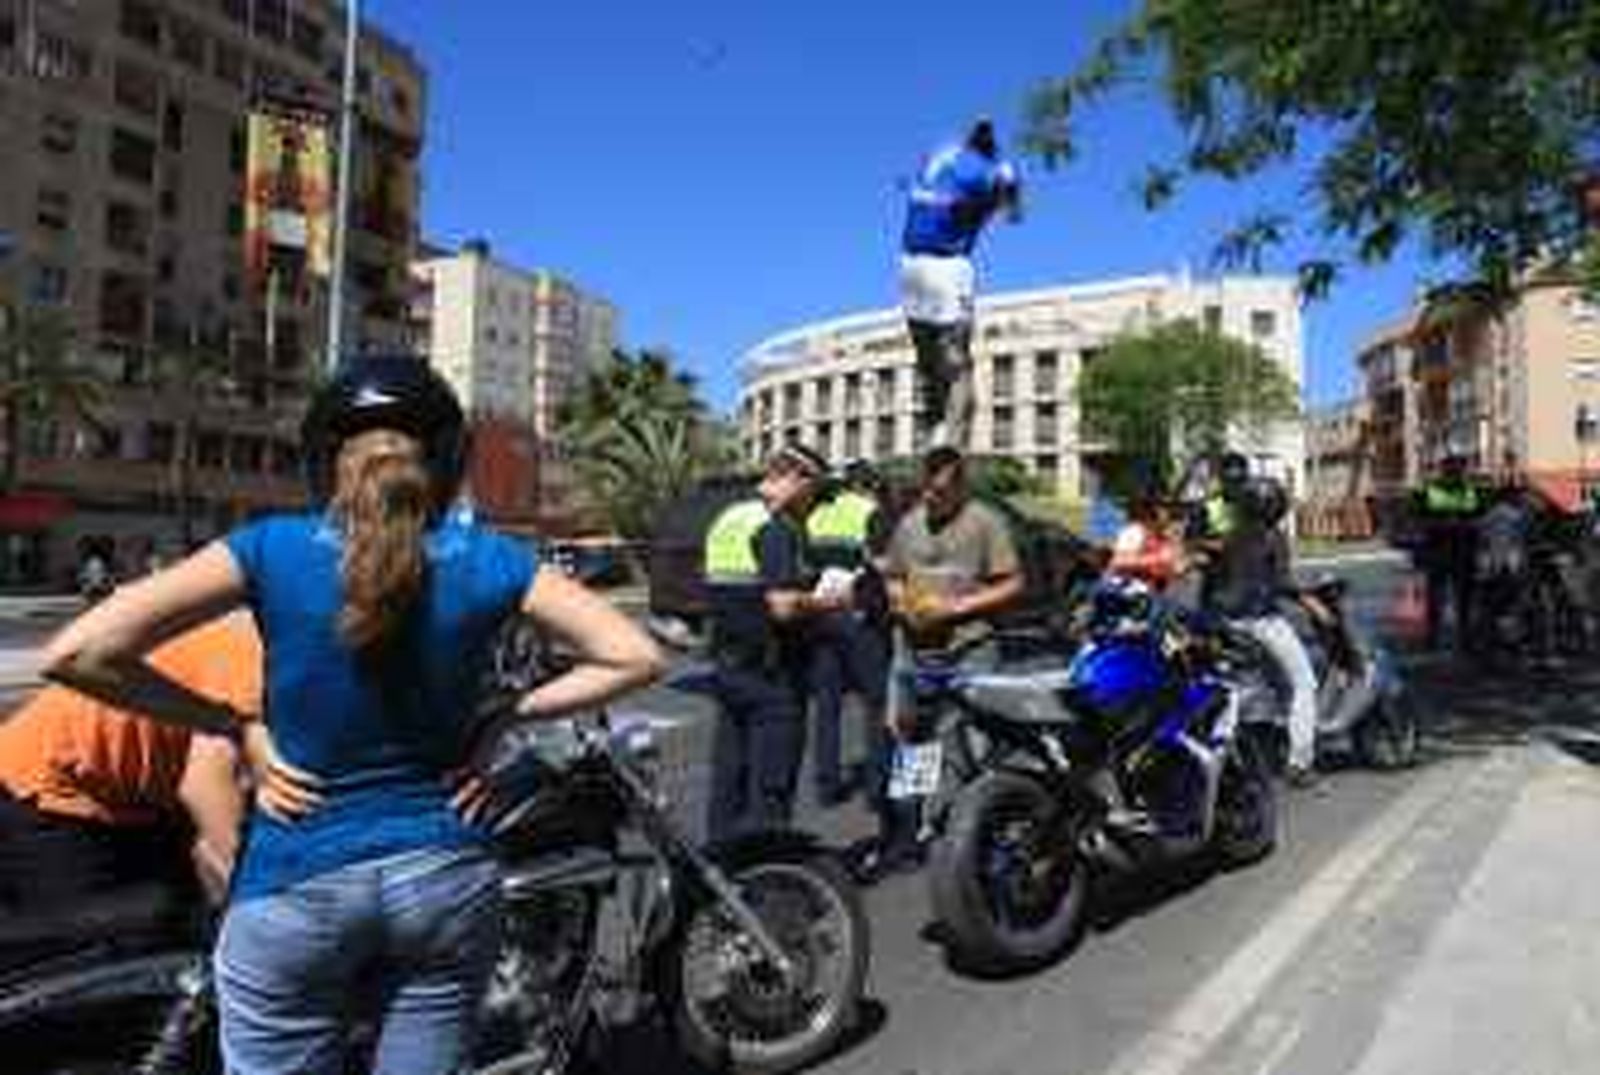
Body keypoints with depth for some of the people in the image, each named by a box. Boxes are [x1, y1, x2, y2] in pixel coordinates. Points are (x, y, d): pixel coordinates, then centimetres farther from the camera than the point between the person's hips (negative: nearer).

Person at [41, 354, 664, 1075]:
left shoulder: (274, 549, -10)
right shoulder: (486, 560, -7)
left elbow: (75, 655, -15)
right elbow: (634, 657, -6)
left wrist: (235, 726, -6)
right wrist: (501, 720, -3)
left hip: (297, 890, -1)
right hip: (444, 882, 1)